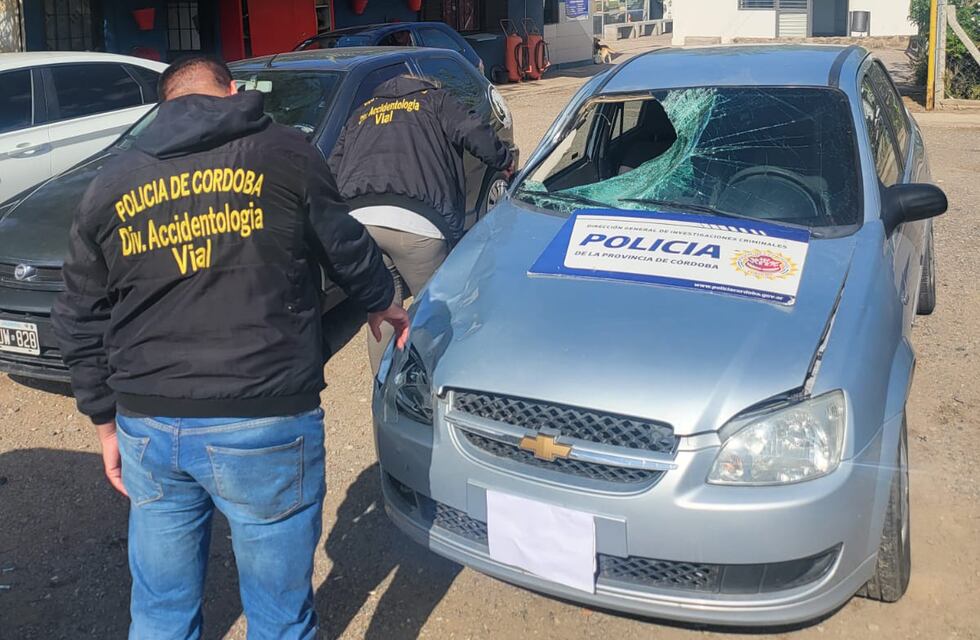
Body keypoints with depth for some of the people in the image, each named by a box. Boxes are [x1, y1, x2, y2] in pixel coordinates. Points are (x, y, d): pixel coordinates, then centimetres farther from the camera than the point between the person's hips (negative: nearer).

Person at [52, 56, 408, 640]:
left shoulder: (109, 186, 10)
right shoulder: (283, 152, -1)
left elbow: (81, 324, 13)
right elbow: (346, 247, 9)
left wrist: (106, 421, 23)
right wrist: (384, 303, 28)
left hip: (149, 428, 4)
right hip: (265, 425, -4)